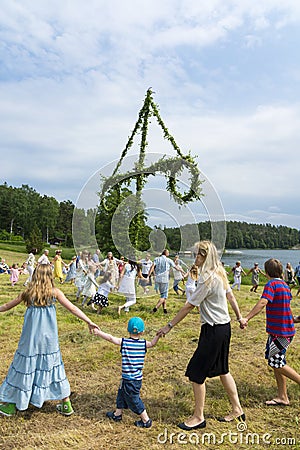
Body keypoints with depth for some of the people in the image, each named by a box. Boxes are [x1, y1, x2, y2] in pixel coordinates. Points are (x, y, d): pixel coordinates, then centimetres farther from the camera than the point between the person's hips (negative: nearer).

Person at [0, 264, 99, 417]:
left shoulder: (28, 293, -3)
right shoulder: (55, 292, -6)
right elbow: (72, 308, -6)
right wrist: (89, 322, -1)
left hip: (31, 338, 0)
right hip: (49, 338, 0)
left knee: (25, 368, 13)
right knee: (53, 366, 13)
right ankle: (66, 405, 22)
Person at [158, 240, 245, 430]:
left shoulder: (208, 278, -23)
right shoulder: (220, 273, 4)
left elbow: (189, 306, -20)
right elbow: (231, 296, 15)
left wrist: (169, 326, -13)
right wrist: (239, 317, 28)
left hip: (214, 331, -10)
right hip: (224, 327, 10)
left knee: (197, 372, 3)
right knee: (222, 370, 22)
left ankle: (198, 417, 17)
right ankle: (237, 410, 35)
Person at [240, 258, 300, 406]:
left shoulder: (271, 284, -16)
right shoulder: (285, 285, 11)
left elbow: (262, 303, -29)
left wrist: (247, 318, -34)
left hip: (279, 330, -9)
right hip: (285, 328, 9)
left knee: (277, 363, -3)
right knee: (275, 361, 13)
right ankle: (282, 397, 20)